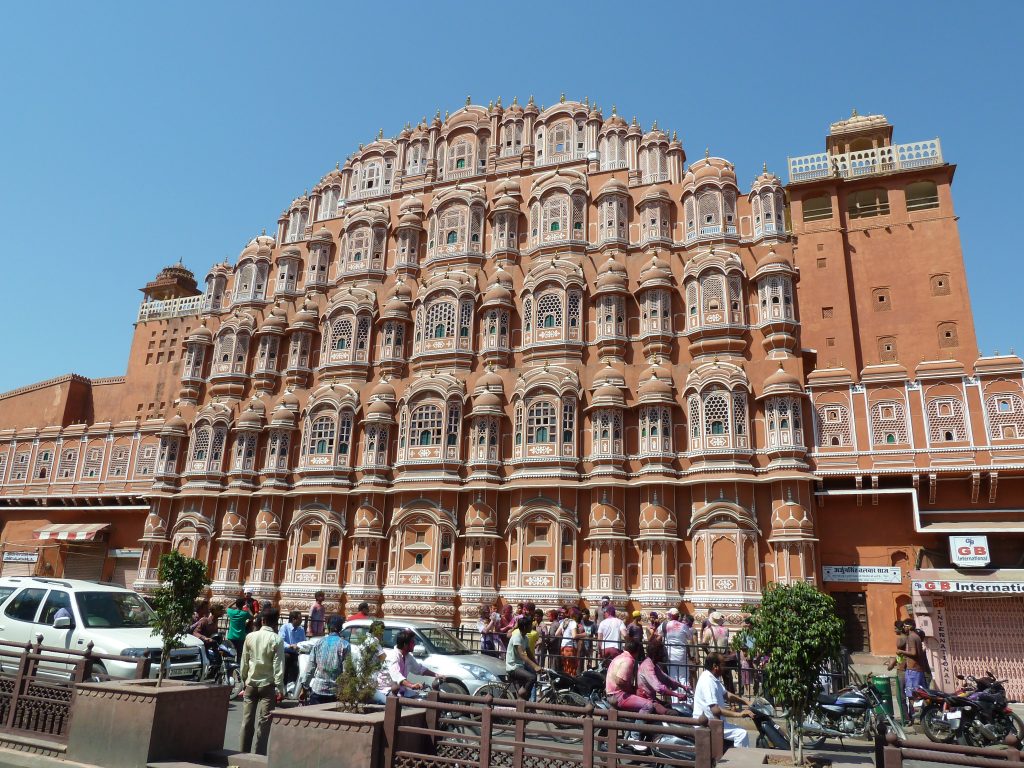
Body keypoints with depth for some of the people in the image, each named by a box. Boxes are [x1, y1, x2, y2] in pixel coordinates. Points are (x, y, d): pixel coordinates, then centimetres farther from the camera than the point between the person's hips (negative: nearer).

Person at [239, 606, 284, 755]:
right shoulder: (276, 640, -11)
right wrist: (279, 688, -8)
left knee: (247, 719, 11)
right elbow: (278, 666, -12)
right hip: (268, 684, -4)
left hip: (251, 684, 4)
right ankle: (259, 754, 2)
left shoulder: (250, 637, -1)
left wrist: (244, 681, 16)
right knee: (264, 721, 1)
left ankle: (244, 753, 18)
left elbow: (244, 662, 5)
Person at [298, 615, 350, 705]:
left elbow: (310, 667, 5)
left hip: (317, 689, 2)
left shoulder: (319, 643, 4)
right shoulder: (344, 645, -4)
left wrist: (304, 688, 12)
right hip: (335, 691, -2)